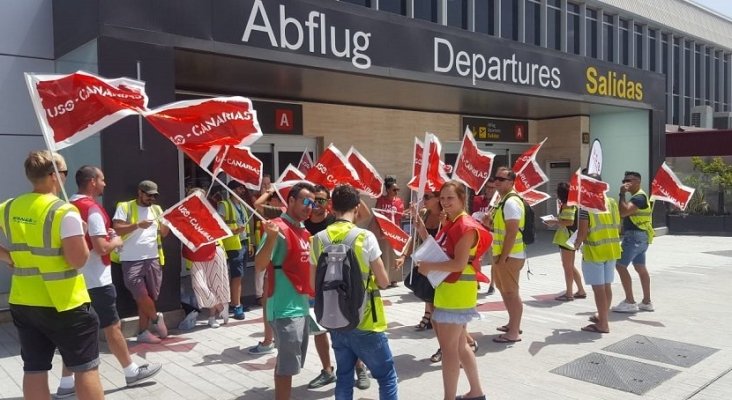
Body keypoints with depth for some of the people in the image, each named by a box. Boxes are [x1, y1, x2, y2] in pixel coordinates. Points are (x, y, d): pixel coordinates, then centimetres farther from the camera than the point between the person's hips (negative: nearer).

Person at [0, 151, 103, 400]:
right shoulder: (65, 212, -18)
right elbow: (78, 260, -18)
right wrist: (84, 239, -2)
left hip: (22, 303, 7)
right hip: (64, 303, -6)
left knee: (34, 369, 13)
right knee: (85, 367, 5)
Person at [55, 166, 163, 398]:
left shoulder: (71, 207, 9)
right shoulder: (92, 209, -18)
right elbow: (102, 248, -24)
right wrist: (116, 241, -5)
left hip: (76, 280, 8)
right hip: (95, 281, -8)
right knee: (112, 327, 4)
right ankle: (132, 372, 18)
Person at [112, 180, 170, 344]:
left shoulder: (156, 209, 15)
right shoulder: (124, 207, 0)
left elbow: (163, 233, 13)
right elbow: (116, 230, -10)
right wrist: (138, 225, -18)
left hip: (153, 259, 5)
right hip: (132, 260, -4)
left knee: (148, 297, 6)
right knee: (141, 295, -8)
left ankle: (143, 332, 15)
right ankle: (156, 318, 18)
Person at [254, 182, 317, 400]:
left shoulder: (303, 230, 12)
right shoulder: (278, 228, -15)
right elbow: (259, 265, -27)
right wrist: (271, 237, -40)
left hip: (302, 306, 9)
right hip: (286, 308, -9)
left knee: (291, 362, 19)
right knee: (287, 364, -3)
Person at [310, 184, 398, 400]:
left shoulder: (318, 240, -1)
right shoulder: (365, 237, -14)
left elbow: (315, 285, 8)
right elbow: (384, 281, -8)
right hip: (365, 322, -4)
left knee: (343, 377, 16)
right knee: (387, 377, 10)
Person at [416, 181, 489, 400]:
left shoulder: (466, 226, -18)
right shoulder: (450, 224, 12)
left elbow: (460, 264, -24)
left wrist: (429, 266, -17)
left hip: (457, 293, -10)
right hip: (447, 290, 10)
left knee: (448, 348, -3)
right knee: (460, 345, 19)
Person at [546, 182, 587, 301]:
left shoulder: (567, 205, -15)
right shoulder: (571, 204, 15)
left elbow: (570, 221, -23)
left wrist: (554, 222, -15)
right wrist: (556, 223, 9)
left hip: (567, 239, -10)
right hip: (569, 238, 10)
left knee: (567, 267, -2)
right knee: (571, 266, 17)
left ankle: (569, 293, 5)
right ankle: (581, 291, 22)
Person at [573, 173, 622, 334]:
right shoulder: (612, 203, 4)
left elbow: (582, 232, -16)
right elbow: (617, 227, 9)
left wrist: (576, 244, 3)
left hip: (594, 251, -7)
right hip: (612, 250, 7)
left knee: (598, 288, 0)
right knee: (606, 286, 17)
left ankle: (603, 324, 6)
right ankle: (602, 317, 32)